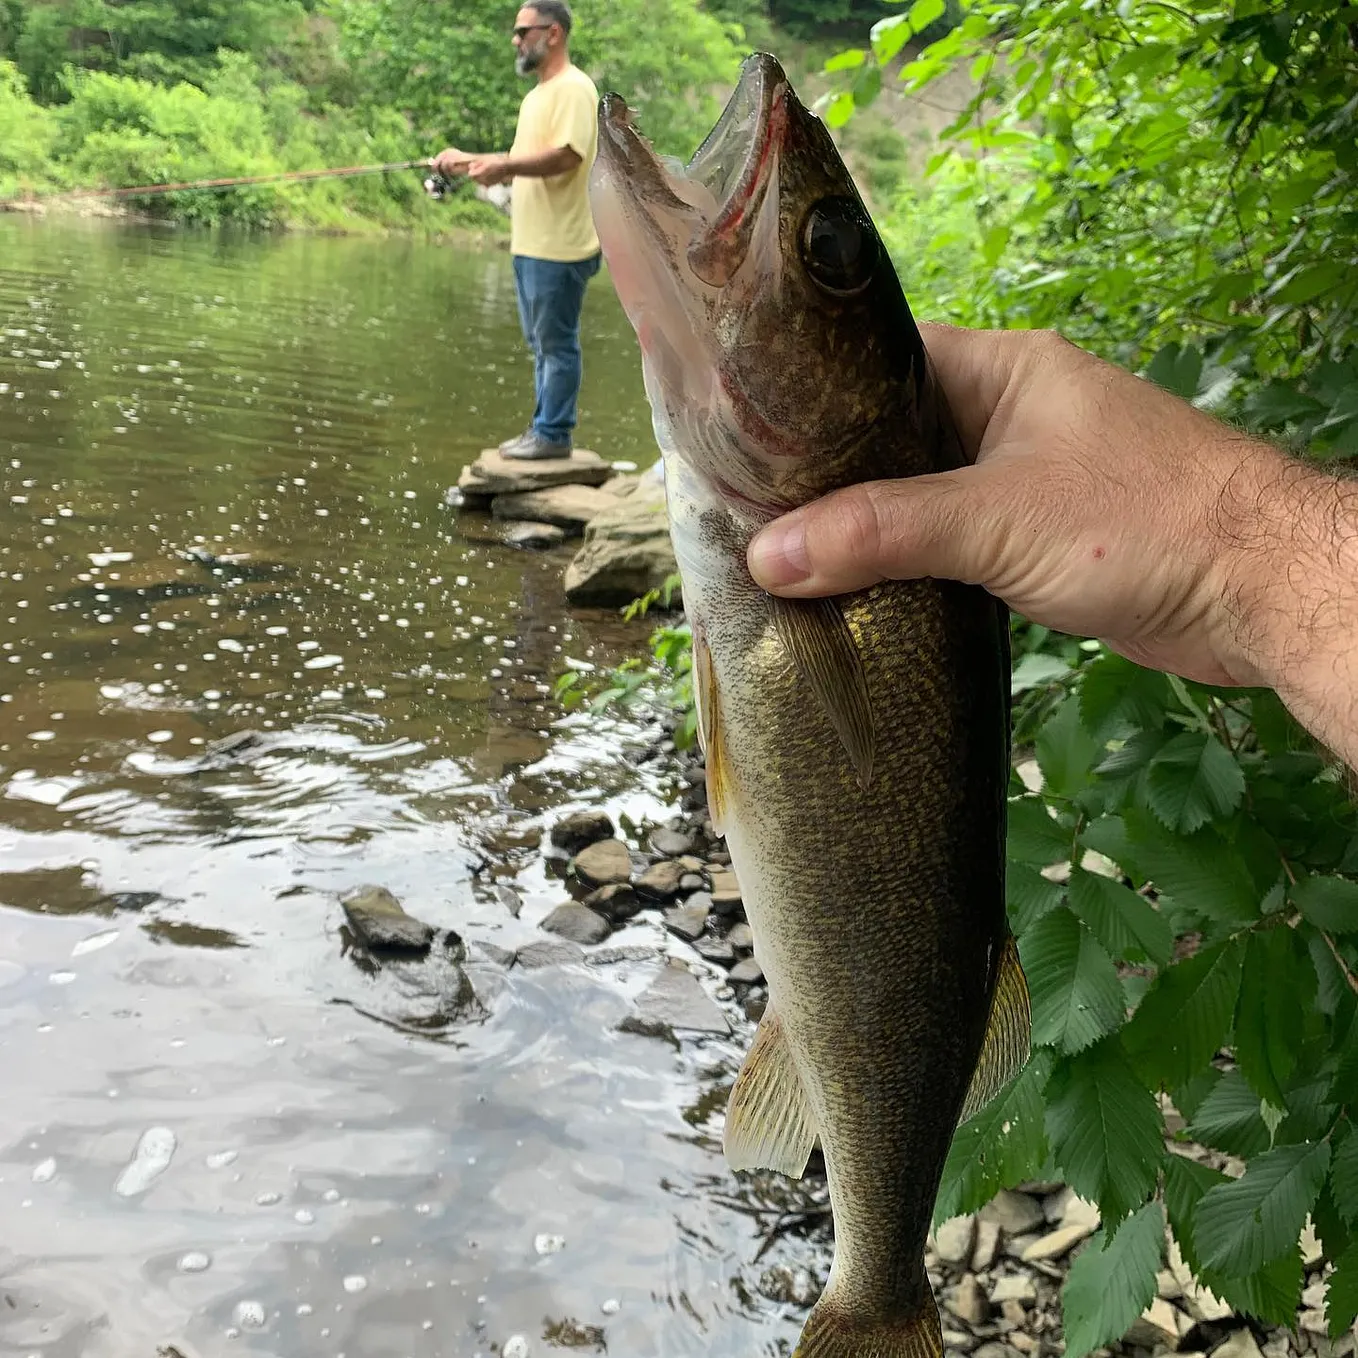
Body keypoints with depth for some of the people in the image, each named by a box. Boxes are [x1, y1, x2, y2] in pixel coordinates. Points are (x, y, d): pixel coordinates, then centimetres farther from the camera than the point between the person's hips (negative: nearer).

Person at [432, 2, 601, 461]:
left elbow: (566, 156, -22)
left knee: (558, 343, -4)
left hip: (557, 247, -10)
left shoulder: (574, 89, -10)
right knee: (541, 343, 13)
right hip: (529, 244, 10)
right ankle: (544, 428, 20)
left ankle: (553, 434, 1)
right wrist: (468, 160, 10)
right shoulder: (536, 95, 20)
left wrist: (502, 165, -24)